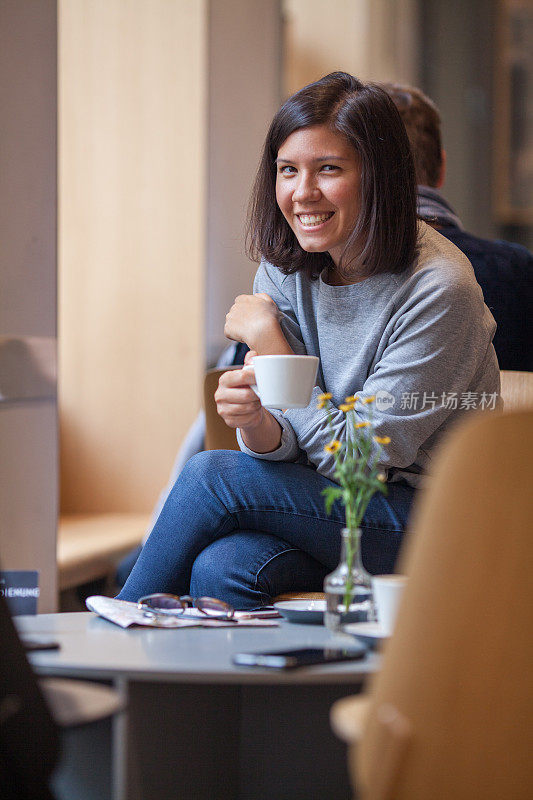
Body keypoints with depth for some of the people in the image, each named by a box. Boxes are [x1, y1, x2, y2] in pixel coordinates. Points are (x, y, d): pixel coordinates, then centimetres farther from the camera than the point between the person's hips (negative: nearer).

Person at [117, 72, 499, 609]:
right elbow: (284, 446, -4)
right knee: (221, 566, -29)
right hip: (325, 505, 4)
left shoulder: (438, 291, -20)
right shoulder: (284, 272, -2)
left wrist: (267, 340, -14)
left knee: (211, 475, -21)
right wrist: (256, 421, -29)